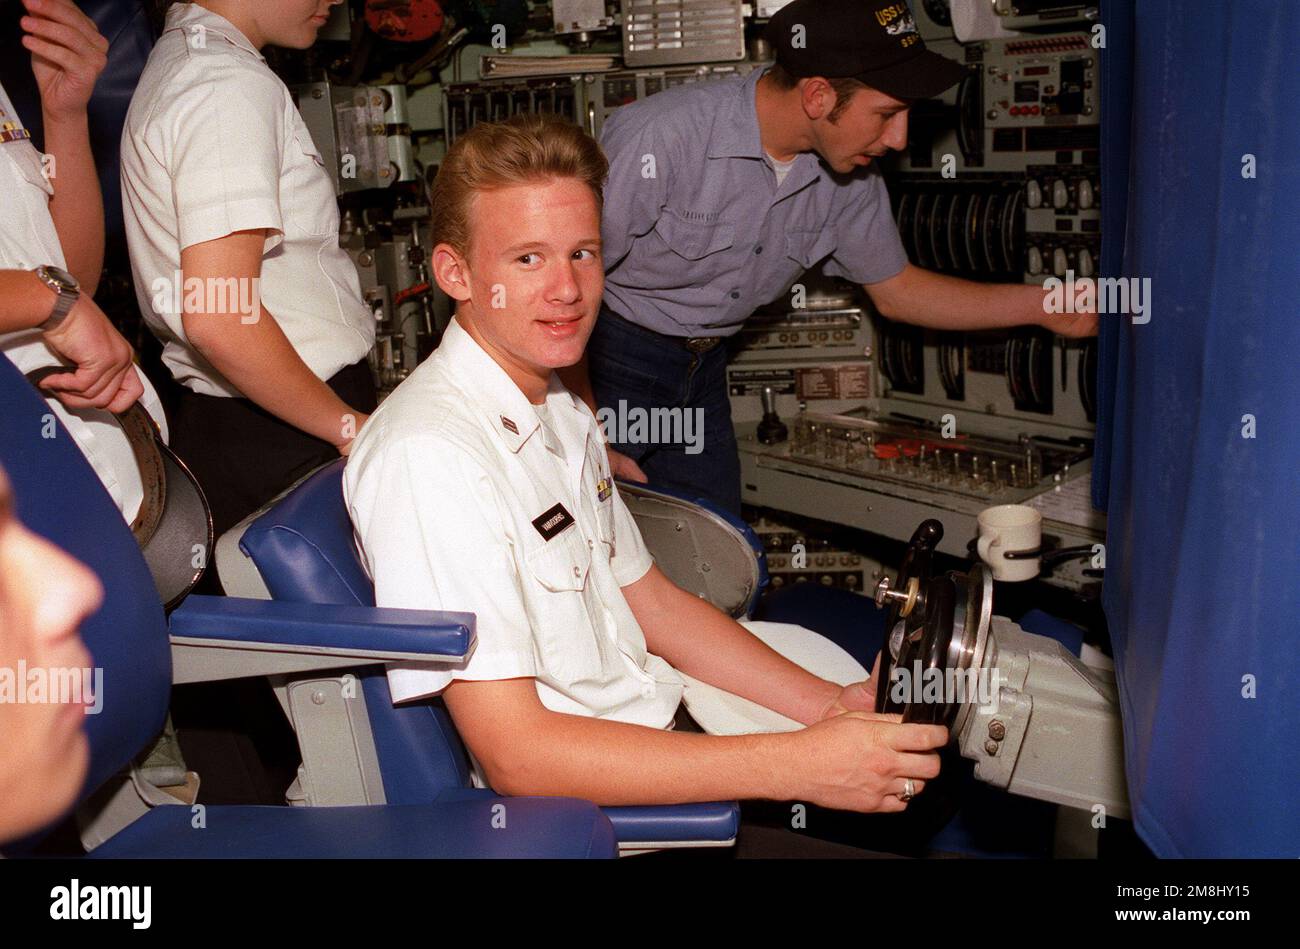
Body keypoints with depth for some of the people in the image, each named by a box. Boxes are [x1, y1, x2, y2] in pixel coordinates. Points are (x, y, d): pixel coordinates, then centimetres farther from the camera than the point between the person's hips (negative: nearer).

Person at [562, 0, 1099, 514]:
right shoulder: (659, 138, -27)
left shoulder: (850, 180, -6)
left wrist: (1044, 306, 4)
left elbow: (894, 290, 10)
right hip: (607, 362, -6)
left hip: (703, 368, 6)